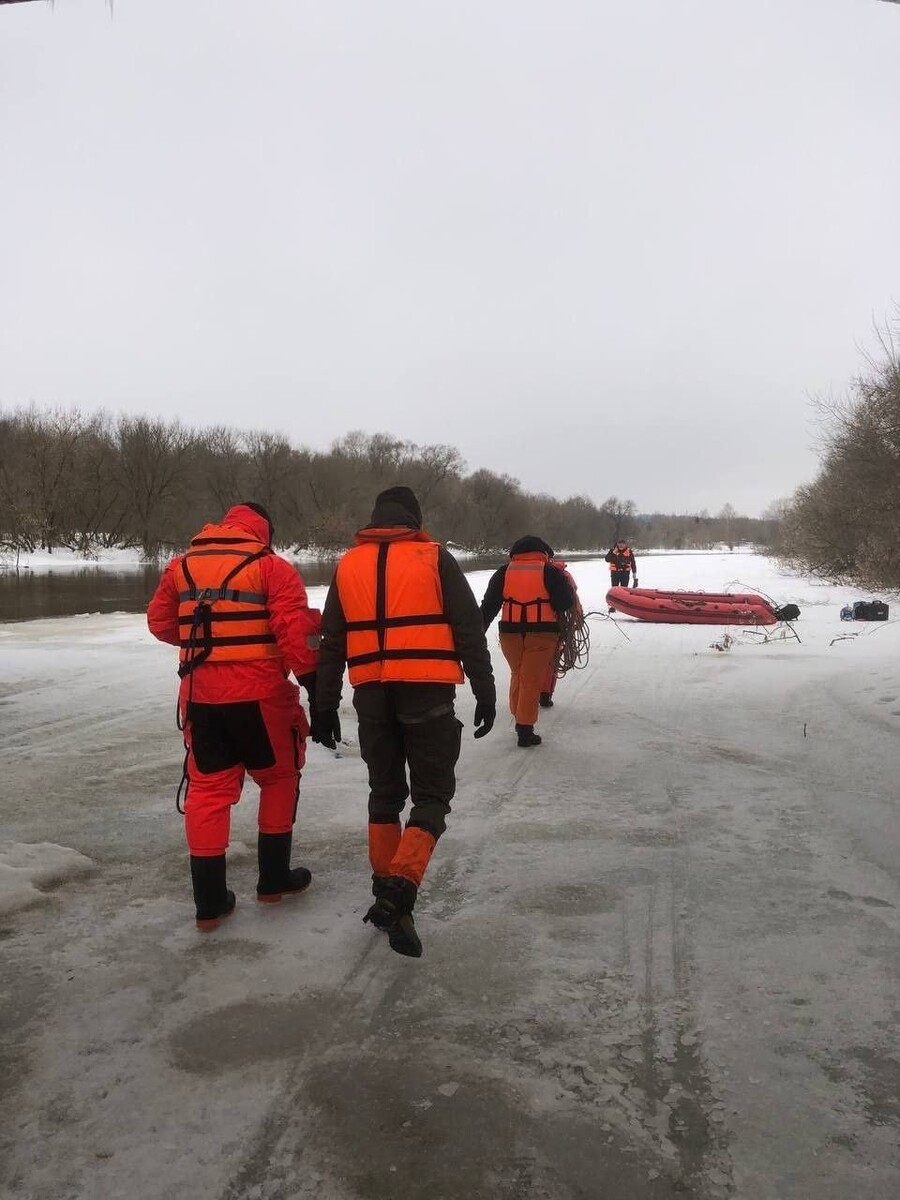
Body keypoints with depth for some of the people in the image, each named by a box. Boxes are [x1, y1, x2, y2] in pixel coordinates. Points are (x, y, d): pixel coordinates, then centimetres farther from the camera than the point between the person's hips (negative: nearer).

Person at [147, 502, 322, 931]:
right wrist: (315, 686, -9)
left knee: (208, 787, 11)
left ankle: (210, 900, 13)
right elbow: (295, 632, -14)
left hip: (199, 695, 4)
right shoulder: (272, 567, -6)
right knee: (279, 777, 17)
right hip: (260, 694, -4)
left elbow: (160, 623, 16)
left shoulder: (181, 566, 9)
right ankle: (274, 878, 25)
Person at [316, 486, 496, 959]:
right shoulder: (435, 558, 1)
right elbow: (469, 630, -3)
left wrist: (325, 705, 17)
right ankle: (400, 889, -14)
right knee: (431, 795, 4)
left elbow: (331, 642, 12)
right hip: (427, 691, -3)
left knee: (385, 790, 18)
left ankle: (385, 894, 21)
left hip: (372, 694, 4)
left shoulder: (348, 565, 11)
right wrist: (485, 692, 1)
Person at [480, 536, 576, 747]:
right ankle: (525, 729, 2)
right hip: (542, 633, -3)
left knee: (517, 675, 21)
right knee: (532, 680, 2)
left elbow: (489, 605, 5)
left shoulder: (504, 572, 6)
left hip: (510, 632, 3)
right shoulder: (550, 572, -1)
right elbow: (566, 602, -4)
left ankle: (518, 718, 29)